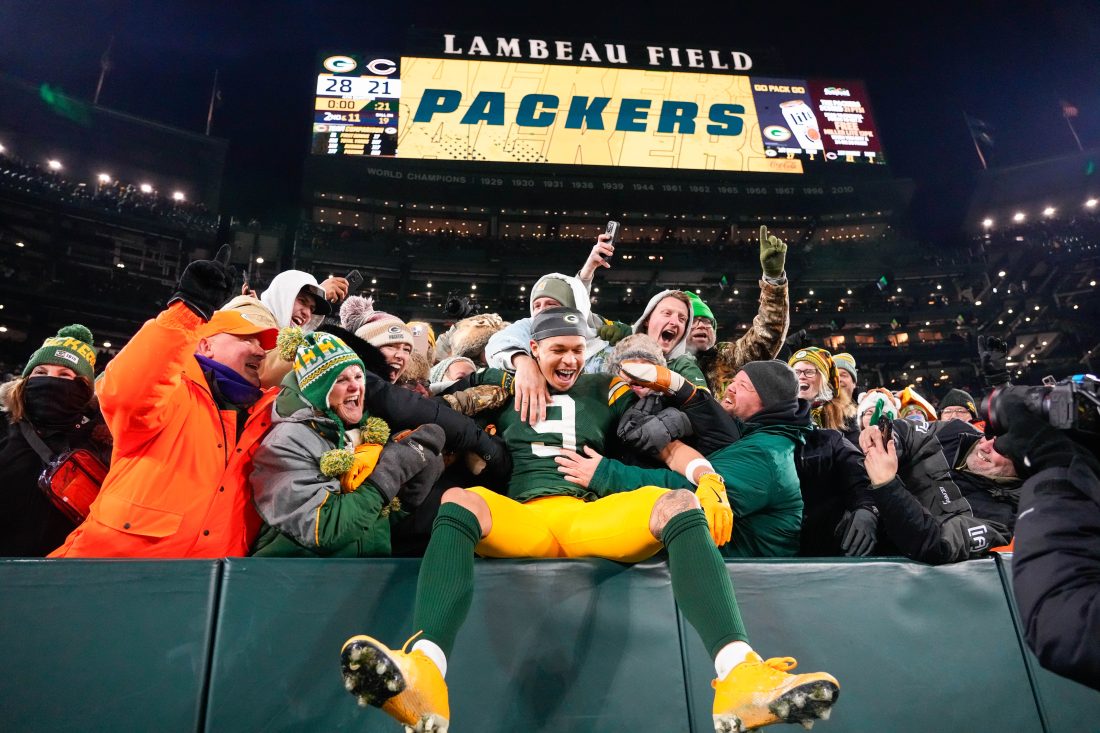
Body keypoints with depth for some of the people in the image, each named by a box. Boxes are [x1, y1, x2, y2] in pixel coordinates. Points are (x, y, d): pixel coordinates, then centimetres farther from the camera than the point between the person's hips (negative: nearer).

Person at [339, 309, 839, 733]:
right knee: (457, 502, -32)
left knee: (680, 505, -26)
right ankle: (422, 675, -56)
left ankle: (739, 676, -47)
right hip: (520, 518, 0)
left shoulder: (603, 390, 20)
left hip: (592, 515, 1)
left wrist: (709, 484, -5)